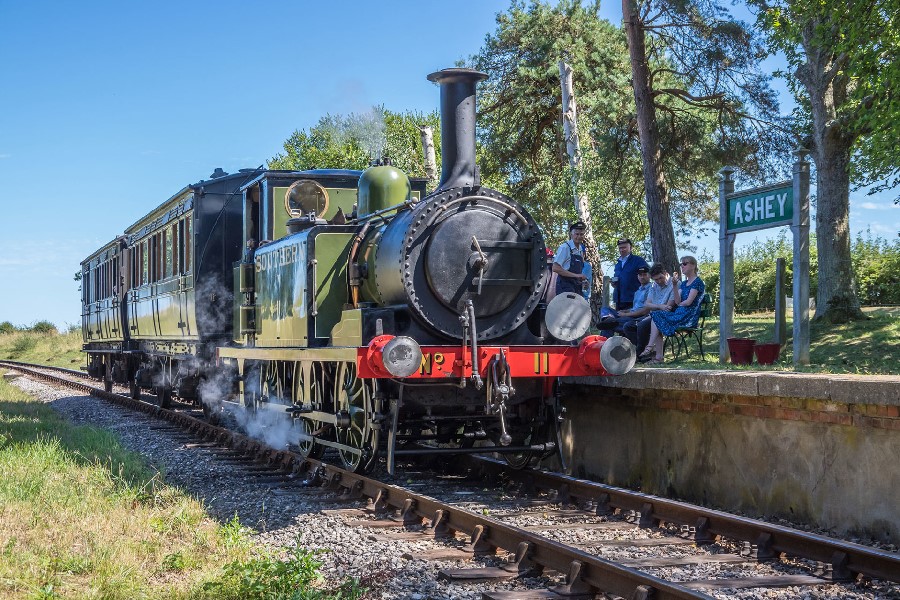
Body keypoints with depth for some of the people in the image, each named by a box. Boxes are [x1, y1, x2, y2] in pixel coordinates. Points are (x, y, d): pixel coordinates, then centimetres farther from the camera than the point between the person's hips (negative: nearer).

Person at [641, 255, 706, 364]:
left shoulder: (697, 282, -3)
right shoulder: (684, 283, 22)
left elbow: (688, 302, -11)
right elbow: (678, 301, 6)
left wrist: (679, 305, 5)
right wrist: (675, 285, -2)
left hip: (689, 317, -8)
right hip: (679, 314, 8)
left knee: (657, 315, -18)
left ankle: (650, 347, -17)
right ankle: (658, 356, -23)